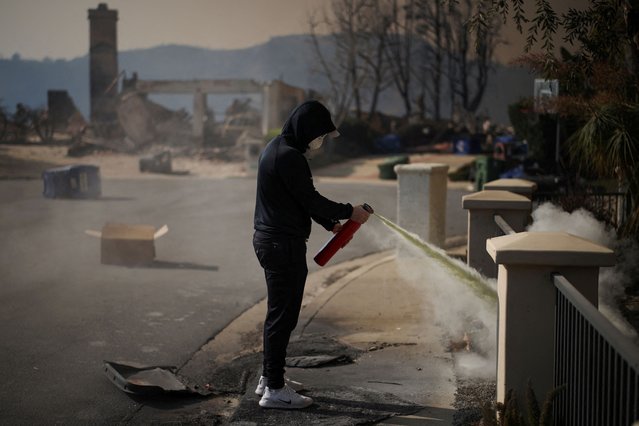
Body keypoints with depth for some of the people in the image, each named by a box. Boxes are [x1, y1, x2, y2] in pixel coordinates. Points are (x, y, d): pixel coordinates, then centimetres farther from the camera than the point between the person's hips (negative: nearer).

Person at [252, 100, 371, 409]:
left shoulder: (276, 148, 14)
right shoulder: (289, 156, -19)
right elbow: (310, 199, -18)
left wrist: (331, 223, 15)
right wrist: (349, 212, -5)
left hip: (268, 239, 11)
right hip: (284, 244, -11)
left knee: (278, 312, 19)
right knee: (283, 315, -3)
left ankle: (269, 378, 29)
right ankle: (274, 390, 3)